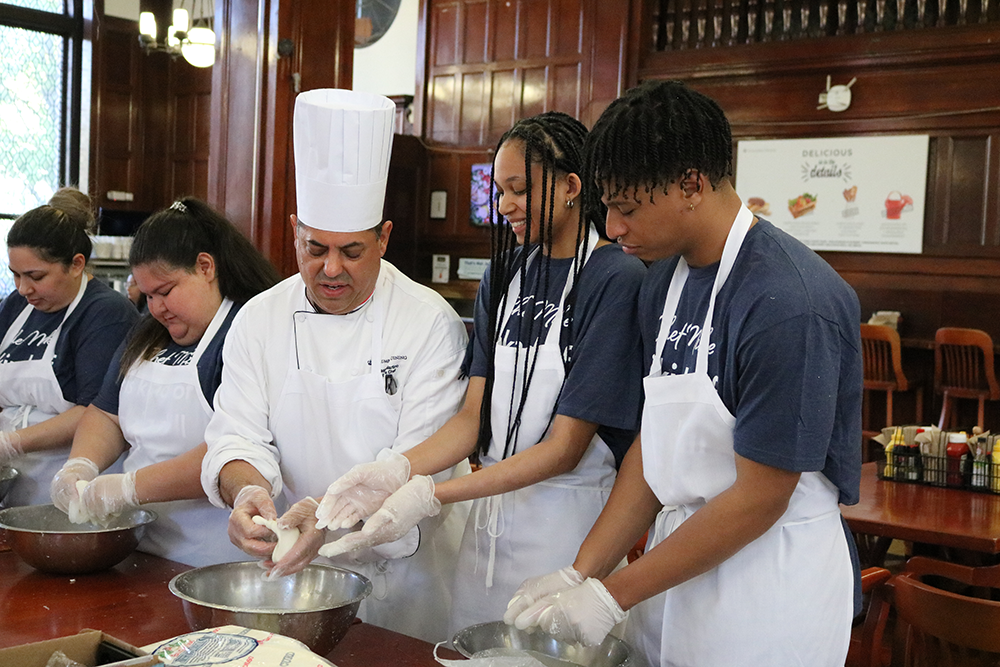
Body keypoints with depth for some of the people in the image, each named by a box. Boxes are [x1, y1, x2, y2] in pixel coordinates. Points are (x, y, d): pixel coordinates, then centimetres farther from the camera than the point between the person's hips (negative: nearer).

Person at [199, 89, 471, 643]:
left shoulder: (430, 322, -12)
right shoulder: (259, 320, 0)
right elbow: (237, 436, -4)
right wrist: (248, 491, -28)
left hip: (406, 570, -2)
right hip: (298, 562, 3)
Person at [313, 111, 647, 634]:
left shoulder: (618, 280, -15)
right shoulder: (506, 273, 7)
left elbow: (565, 447, -17)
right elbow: (473, 415, 3)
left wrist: (430, 494, -22)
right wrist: (398, 470, -15)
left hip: (570, 520, -6)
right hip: (490, 515, 6)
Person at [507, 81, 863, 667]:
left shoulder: (788, 303, -24)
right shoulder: (666, 278, 2)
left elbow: (760, 498, -21)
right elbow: (653, 444, 5)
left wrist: (611, 595, -16)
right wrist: (581, 574, -1)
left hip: (770, 583, -7)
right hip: (680, 559, 7)